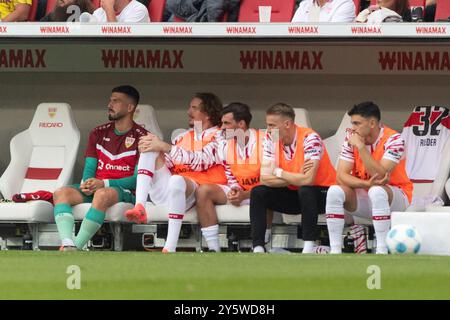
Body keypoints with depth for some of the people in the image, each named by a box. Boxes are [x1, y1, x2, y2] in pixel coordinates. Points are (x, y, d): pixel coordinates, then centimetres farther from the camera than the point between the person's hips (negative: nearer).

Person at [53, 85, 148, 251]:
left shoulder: (141, 137, -1)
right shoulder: (99, 133, 17)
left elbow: (138, 179, -7)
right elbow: (89, 169, 15)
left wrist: (104, 184, -18)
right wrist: (88, 184, -10)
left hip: (124, 192, -6)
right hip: (95, 189, 6)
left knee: (103, 194, -40)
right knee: (61, 193, -23)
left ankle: (76, 247, -41)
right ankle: (68, 245, -43)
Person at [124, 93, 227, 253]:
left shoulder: (218, 136, 7)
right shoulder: (182, 137, 27)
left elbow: (200, 161, -11)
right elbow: (166, 164, 18)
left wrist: (165, 147, -15)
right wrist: (153, 146, -2)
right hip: (164, 192, 6)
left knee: (177, 180, -40)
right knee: (151, 150, -9)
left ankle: (170, 248, -45)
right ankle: (140, 206, -29)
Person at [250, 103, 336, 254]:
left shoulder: (309, 138, -25)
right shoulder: (271, 139, -7)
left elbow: (308, 180, -34)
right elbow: (265, 179, -14)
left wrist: (278, 173, -19)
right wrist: (297, 178, -23)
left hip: (320, 193, -6)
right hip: (292, 193, 6)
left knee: (305, 191, -37)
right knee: (257, 193, -13)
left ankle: (309, 247, -30)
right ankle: (258, 248, -16)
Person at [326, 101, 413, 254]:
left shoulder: (393, 139, -18)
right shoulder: (351, 138, -4)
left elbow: (379, 176, -28)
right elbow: (341, 176, -11)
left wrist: (361, 147, -28)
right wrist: (367, 183, -28)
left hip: (395, 195, -4)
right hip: (363, 196, 4)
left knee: (376, 191, -37)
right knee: (335, 191, -22)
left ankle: (382, 251, -35)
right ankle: (335, 250, -22)